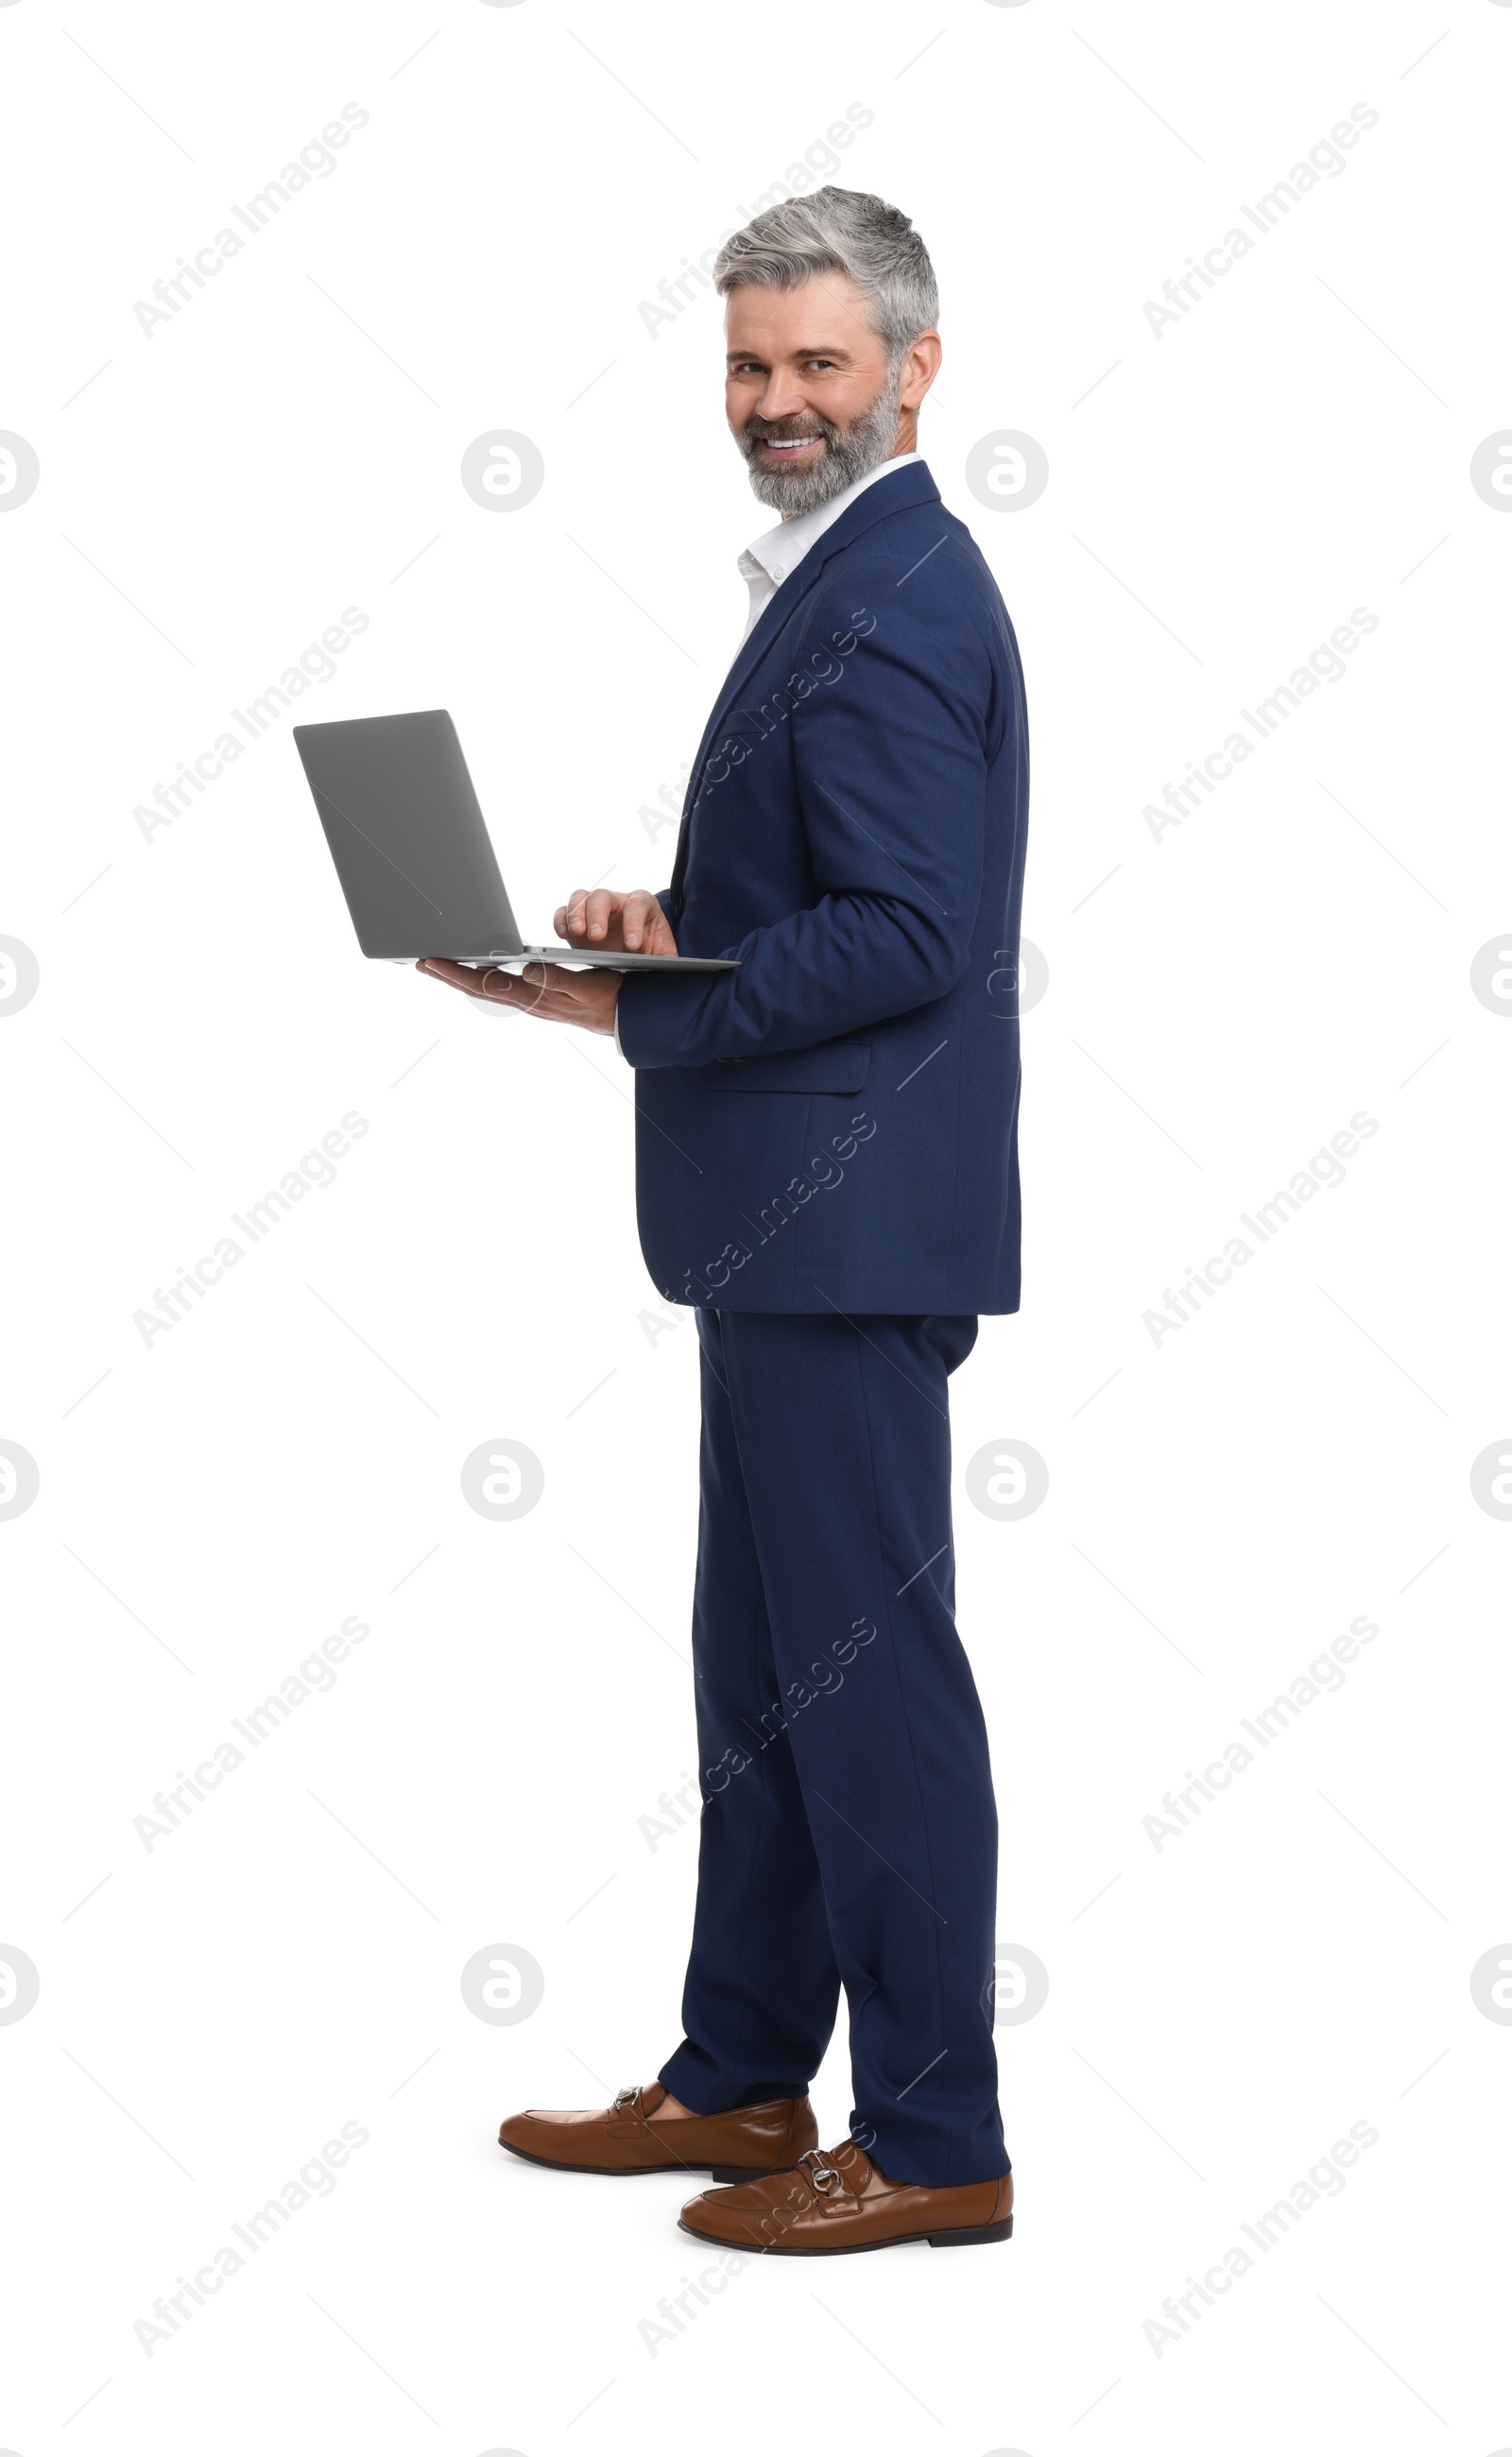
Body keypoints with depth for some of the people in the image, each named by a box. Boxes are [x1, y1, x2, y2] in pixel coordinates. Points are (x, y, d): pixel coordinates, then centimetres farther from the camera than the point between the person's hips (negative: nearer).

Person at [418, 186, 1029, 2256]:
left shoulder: (888, 605, -15)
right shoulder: (853, 575, 18)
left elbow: (903, 936, -22)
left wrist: (631, 1008, -19)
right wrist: (666, 924, 6)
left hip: (850, 1226, -11)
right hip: (798, 1222, 11)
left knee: (868, 1663, -4)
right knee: (762, 1662, 17)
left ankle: (936, 2143, 5)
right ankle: (744, 2079, 28)